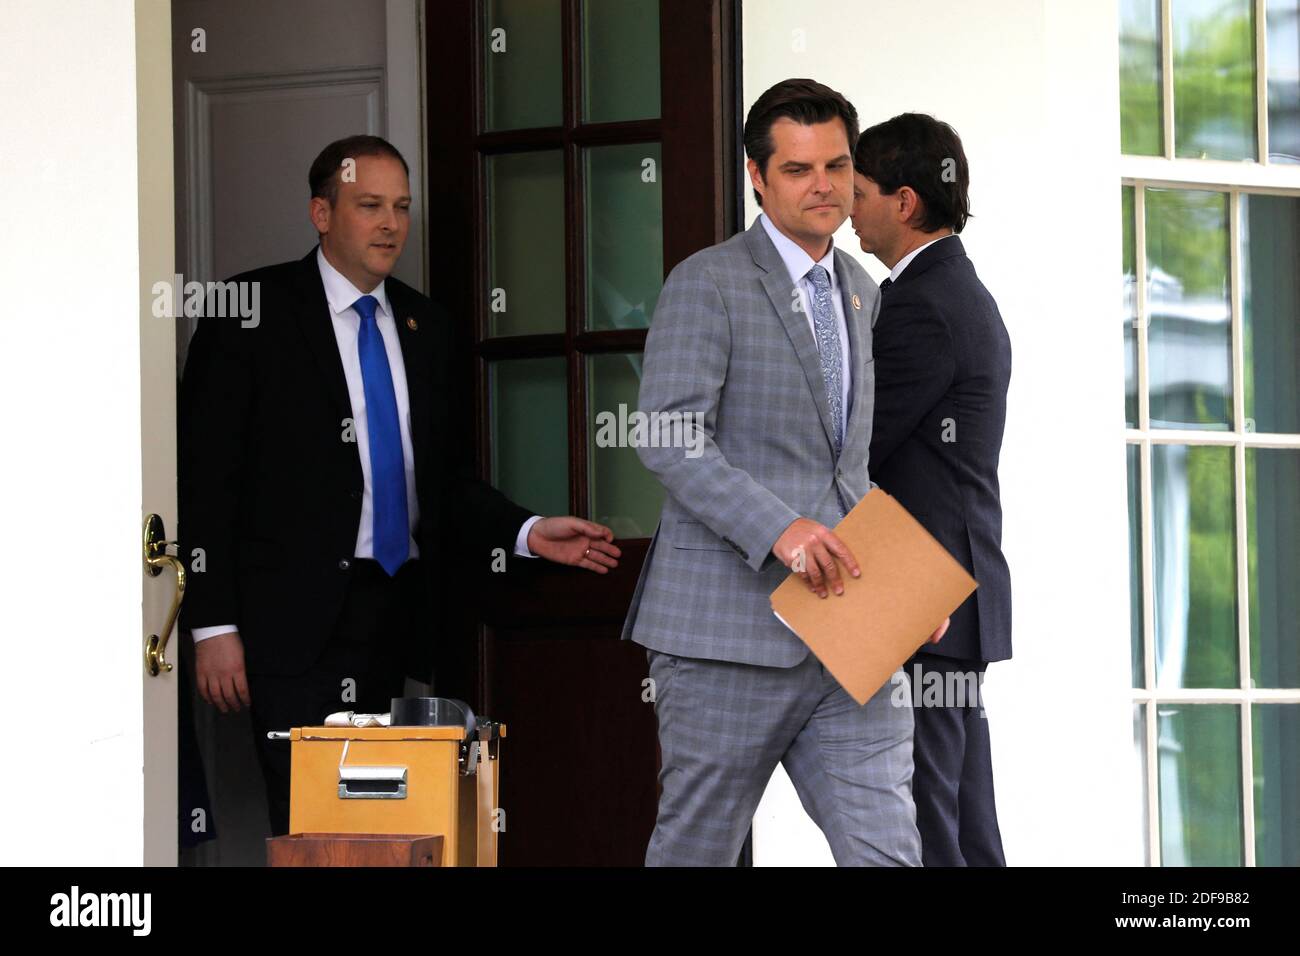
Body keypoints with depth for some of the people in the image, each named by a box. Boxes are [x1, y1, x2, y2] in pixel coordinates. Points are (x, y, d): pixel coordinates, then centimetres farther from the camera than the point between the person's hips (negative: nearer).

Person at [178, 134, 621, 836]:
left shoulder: (426, 327, 15)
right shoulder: (252, 311, -2)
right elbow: (205, 474, -5)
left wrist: (528, 533, 1)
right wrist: (214, 626, -11)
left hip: (401, 617, 5)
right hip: (296, 621, -5)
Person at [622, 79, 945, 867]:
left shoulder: (861, 293, 18)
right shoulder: (707, 285, -5)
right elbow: (667, 438, -16)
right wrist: (780, 528, -27)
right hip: (730, 631, -6)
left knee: (886, 850, -4)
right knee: (696, 851, 5)